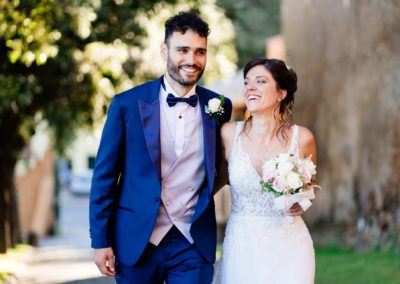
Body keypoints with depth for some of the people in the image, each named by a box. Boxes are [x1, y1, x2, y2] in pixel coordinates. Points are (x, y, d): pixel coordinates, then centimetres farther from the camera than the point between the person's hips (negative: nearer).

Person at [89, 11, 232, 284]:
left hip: (194, 243, 1)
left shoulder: (219, 107, 2)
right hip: (136, 241, -1)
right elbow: (105, 176, -1)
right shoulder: (127, 104, -4)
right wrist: (101, 241, -3)